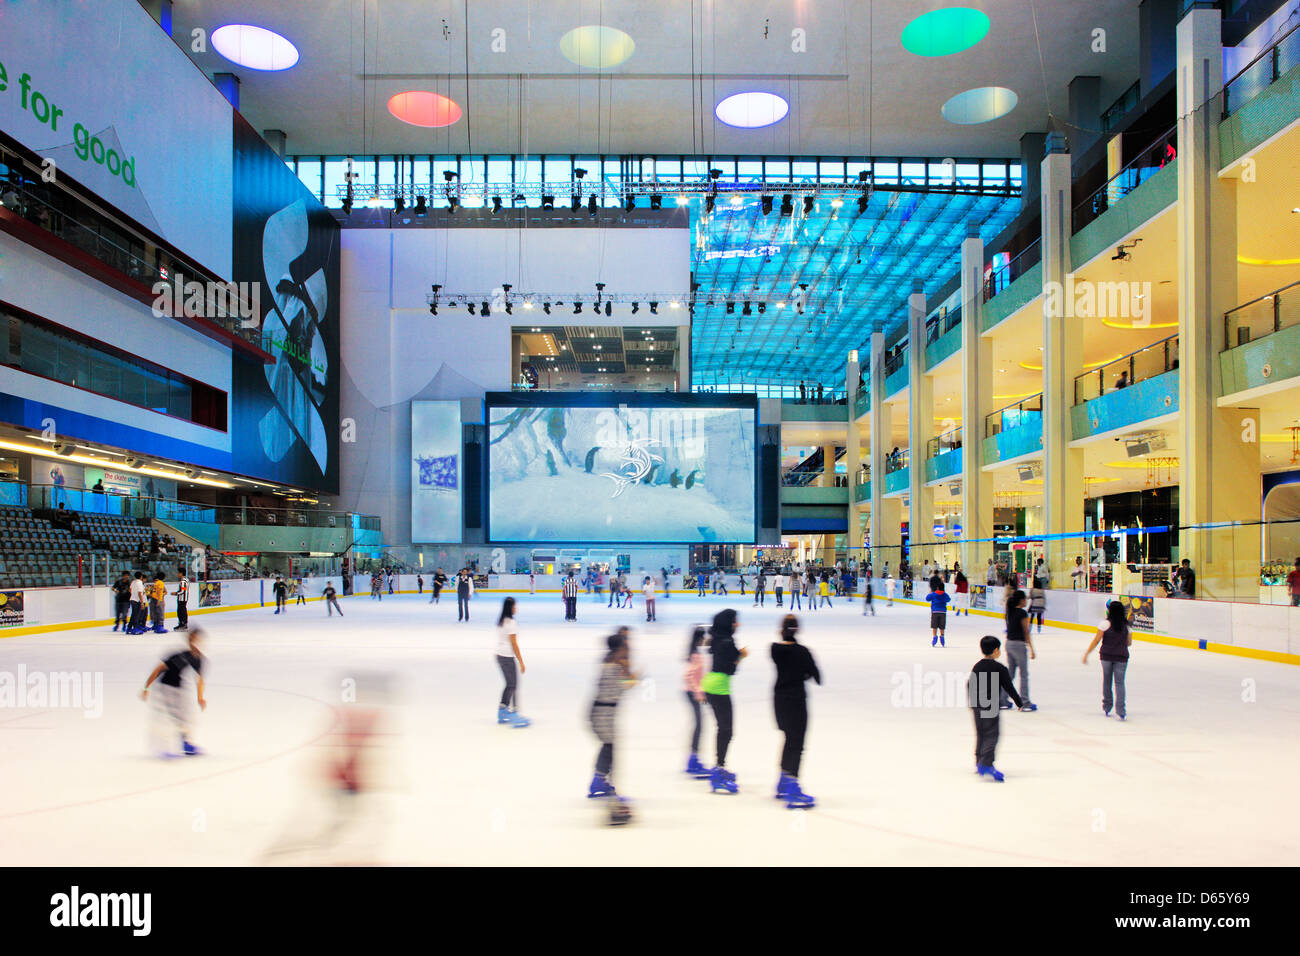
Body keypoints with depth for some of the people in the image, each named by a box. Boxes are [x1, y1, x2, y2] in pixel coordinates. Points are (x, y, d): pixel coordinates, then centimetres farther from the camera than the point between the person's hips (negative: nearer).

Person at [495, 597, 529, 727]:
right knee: (513, 685, -3)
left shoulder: (500, 621, 10)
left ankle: (502, 712, 20)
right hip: (508, 657, -8)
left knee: (510, 684, 15)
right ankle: (514, 712, -4)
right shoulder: (510, 622, -15)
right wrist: (521, 662, -11)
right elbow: (514, 644, -15)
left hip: (499, 655, 8)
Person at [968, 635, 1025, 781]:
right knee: (991, 734, -7)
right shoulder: (1000, 669, -10)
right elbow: (1009, 688, -7)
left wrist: (971, 702, 30)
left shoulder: (977, 666, 9)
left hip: (977, 706, 7)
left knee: (980, 734, 17)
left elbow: (969, 685, 16)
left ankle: (979, 763, 24)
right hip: (991, 707, -6)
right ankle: (986, 765, -19)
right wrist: (1020, 703, 5)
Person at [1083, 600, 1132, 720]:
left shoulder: (1105, 623, -7)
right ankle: (1121, 711, -8)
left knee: (1106, 681, 14)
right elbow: (1129, 643, 10)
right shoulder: (1127, 625, 2)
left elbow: (1096, 640, -8)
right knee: (1119, 683, 1)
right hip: (1122, 656, 1)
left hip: (1106, 655, -1)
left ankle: (1106, 707, 23)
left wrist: (1086, 653, -1)